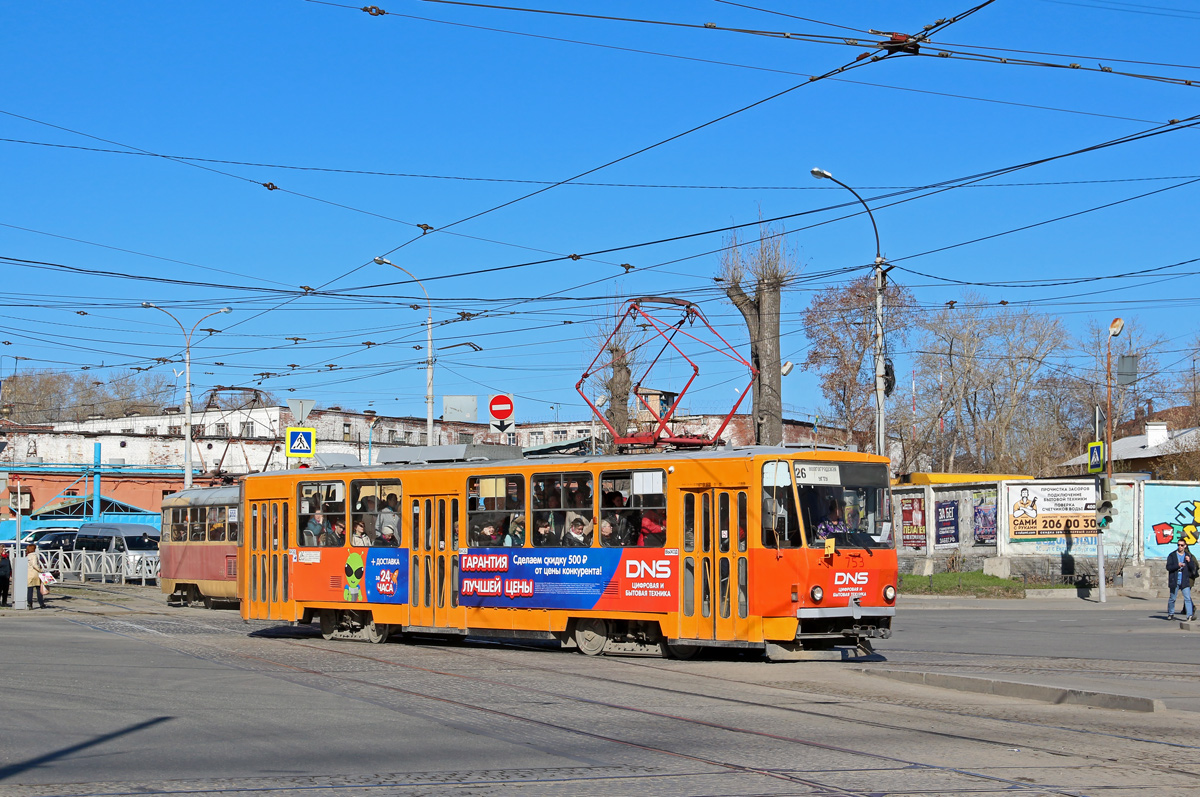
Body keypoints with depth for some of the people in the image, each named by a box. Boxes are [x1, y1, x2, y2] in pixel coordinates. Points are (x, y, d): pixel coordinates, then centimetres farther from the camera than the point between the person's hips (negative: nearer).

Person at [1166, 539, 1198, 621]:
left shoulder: (1188, 556, 8)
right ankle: (1170, 614, 24)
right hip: (1174, 581, -1)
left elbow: (1193, 568, 4)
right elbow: (1168, 567, -5)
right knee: (1172, 598, 9)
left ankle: (1190, 615, -14)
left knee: (1187, 598, -10)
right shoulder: (1172, 555, 2)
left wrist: (1189, 561, -14)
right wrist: (1177, 565, -18)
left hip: (1185, 581, 1)